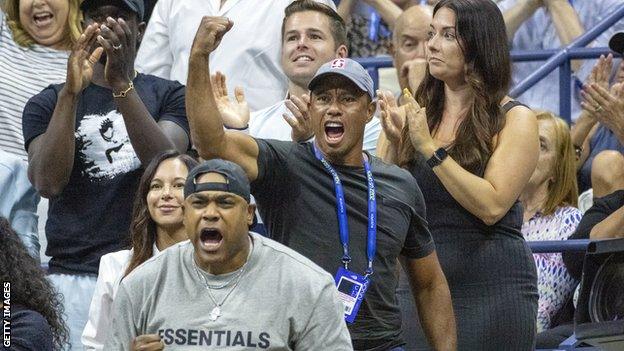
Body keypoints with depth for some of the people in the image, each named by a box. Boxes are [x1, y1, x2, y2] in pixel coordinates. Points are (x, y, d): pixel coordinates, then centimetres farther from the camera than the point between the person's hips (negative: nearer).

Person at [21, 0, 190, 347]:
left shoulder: (168, 96, 11)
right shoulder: (48, 103, 12)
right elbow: (48, 183, -6)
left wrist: (121, 84, -17)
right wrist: (71, 92, -15)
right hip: (73, 276, 1)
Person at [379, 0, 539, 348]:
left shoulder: (514, 120, -3)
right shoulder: (420, 113, 11)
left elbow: (491, 206, -16)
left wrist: (430, 149, -17)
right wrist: (396, 147, -8)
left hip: (493, 284, -4)